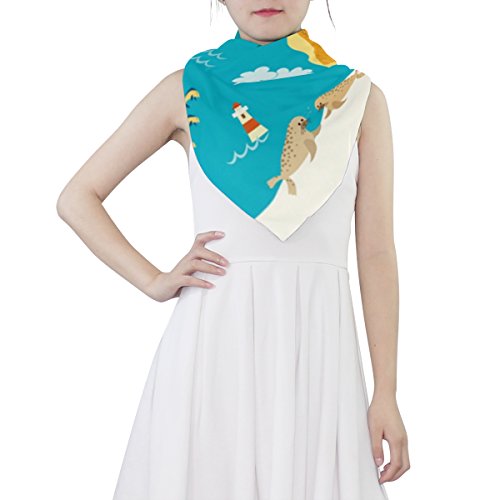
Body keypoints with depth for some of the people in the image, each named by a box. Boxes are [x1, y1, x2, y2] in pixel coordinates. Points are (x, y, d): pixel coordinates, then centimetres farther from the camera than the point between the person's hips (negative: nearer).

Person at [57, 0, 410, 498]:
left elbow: (375, 254, 4)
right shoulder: (188, 91, 5)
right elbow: (77, 198, 10)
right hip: (215, 344, 0)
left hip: (314, 349, 1)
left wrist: (386, 392, 1)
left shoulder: (359, 99, 7)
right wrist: (154, 282, -1)